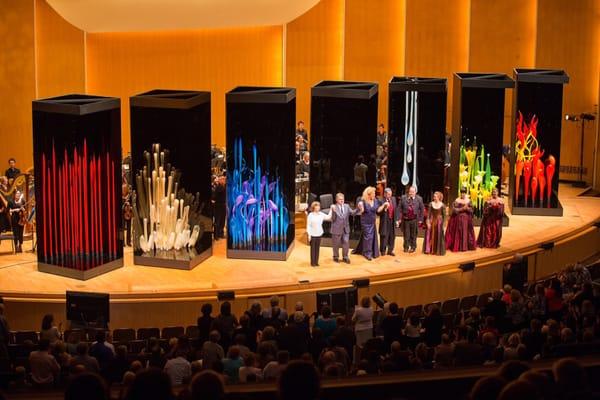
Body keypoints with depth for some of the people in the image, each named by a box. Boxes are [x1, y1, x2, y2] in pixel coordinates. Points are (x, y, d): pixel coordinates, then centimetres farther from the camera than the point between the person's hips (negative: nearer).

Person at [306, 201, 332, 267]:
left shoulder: (321, 214, 3)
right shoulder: (310, 215, -9)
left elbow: (328, 217, 4)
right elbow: (308, 225, -8)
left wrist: (331, 210, -1)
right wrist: (309, 234, -11)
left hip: (319, 234, 4)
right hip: (312, 234, -4)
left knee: (317, 248, 8)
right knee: (313, 248, 1)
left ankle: (316, 262, 14)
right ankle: (312, 262, 7)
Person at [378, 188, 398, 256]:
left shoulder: (393, 199, 6)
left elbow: (396, 209, 11)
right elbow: (379, 212, -13)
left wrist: (396, 219, 8)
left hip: (392, 220, 6)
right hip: (385, 221, -6)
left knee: (392, 236, 14)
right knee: (384, 236, 1)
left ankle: (390, 250, 26)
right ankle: (383, 250, 15)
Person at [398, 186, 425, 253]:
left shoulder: (419, 199, 0)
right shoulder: (403, 198, 0)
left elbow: (422, 209, 5)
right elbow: (400, 208, 1)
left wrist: (420, 219, 1)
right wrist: (400, 218, -4)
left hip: (414, 220, -1)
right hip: (405, 219, 1)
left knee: (413, 235, 7)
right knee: (406, 235, 6)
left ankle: (413, 247, 18)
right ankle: (406, 247, 17)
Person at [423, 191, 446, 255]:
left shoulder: (442, 205, -5)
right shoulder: (431, 204, 0)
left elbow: (444, 215, -1)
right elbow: (428, 213, 0)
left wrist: (443, 223, -4)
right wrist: (428, 222, -7)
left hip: (439, 221, -2)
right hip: (432, 221, 2)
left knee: (438, 236, 1)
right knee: (430, 236, 3)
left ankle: (438, 250, 11)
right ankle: (429, 250, 12)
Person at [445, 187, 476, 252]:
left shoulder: (468, 200, 6)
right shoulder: (457, 200, -5)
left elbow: (471, 209, 7)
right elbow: (454, 209, -10)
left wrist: (467, 208, -13)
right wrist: (462, 209, -17)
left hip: (467, 219, 4)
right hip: (459, 218, -4)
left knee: (466, 232, 4)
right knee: (459, 232, -5)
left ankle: (466, 246, 13)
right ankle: (458, 247, -1)